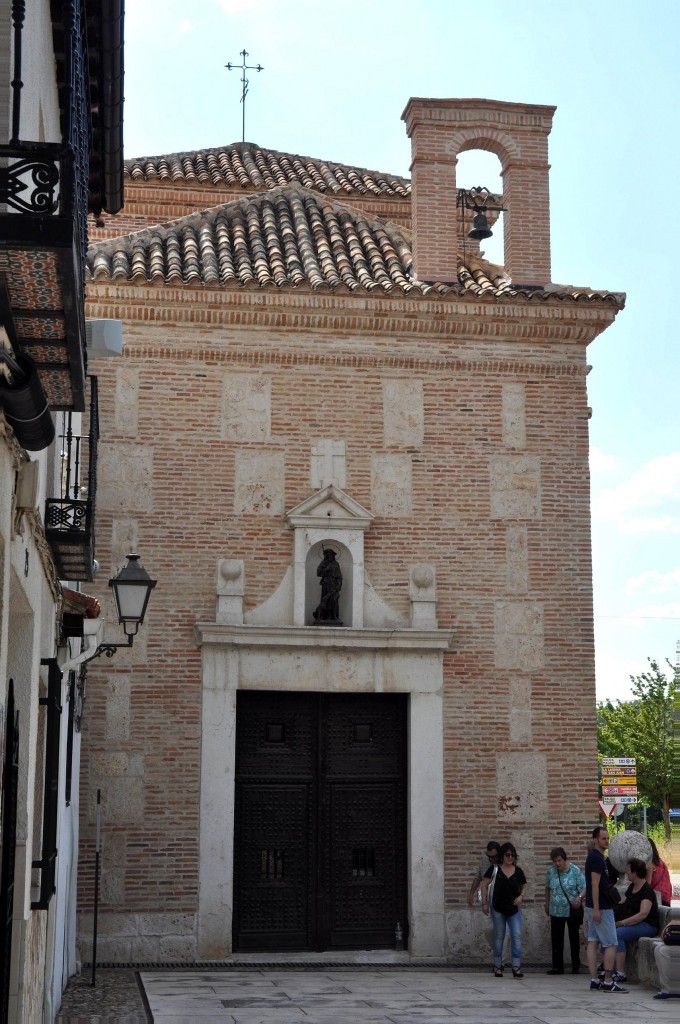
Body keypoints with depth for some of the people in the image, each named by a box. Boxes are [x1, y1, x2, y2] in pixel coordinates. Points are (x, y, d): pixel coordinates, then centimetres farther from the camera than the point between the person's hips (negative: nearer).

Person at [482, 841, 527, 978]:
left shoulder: (518, 871, 2)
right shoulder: (494, 870, -5)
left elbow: (524, 886, 14)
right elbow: (485, 885, -1)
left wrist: (521, 896, -6)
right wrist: (484, 903, -7)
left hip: (514, 909, 2)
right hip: (498, 909, -1)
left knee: (517, 936, -8)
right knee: (499, 936, 8)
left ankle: (516, 966, -8)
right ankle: (497, 965, 18)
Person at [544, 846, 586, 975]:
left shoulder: (575, 871, -10)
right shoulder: (550, 871, 2)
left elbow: (584, 887, -12)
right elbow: (548, 888, 16)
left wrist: (579, 897, -31)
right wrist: (547, 904, 19)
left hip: (573, 910, -3)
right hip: (556, 911, 3)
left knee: (574, 937, 6)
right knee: (556, 939, 2)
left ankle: (576, 966, 16)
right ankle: (557, 966, 7)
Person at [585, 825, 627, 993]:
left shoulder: (595, 857, 15)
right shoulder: (597, 858, -16)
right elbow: (595, 884, -21)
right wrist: (596, 909, -24)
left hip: (596, 907, 10)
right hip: (602, 907, -10)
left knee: (593, 942, 7)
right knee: (611, 944, -7)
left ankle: (594, 979, 9)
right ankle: (608, 982, -7)